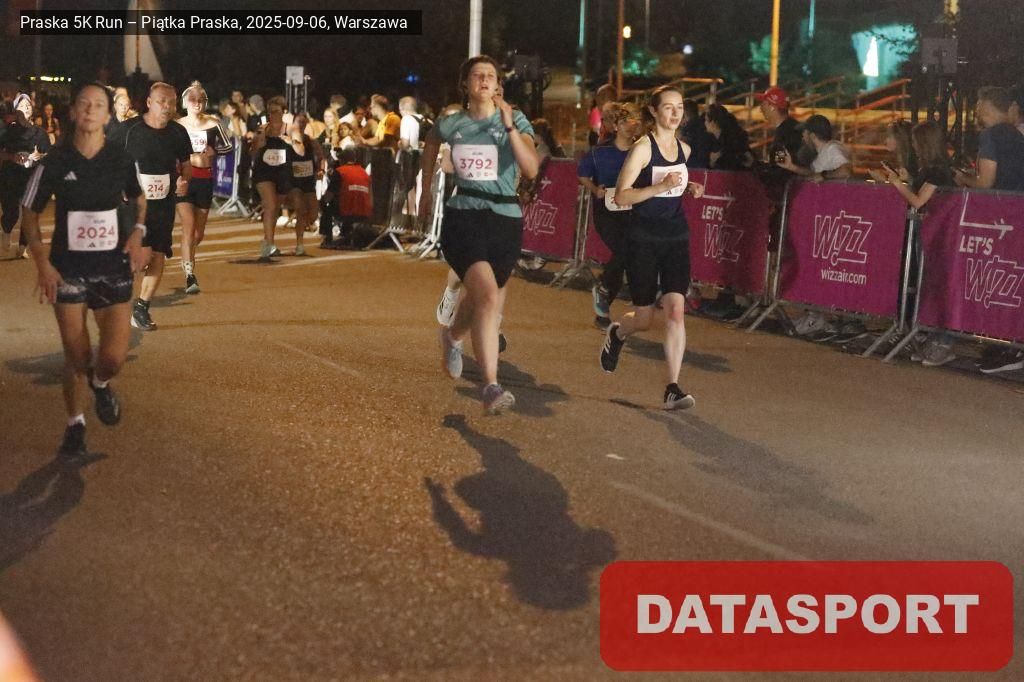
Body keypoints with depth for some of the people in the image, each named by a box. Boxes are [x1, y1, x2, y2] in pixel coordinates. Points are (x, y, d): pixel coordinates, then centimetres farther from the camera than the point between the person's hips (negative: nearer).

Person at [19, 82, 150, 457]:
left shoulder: (122, 159, -4)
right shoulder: (54, 163, -7)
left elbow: (139, 199, 16)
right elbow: (30, 214, 3)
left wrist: (137, 232, -4)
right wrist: (42, 263, -9)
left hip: (114, 267, 1)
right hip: (68, 268, -1)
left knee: (114, 357, -8)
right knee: (76, 357, 2)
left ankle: (100, 384, 29)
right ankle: (75, 425, 26)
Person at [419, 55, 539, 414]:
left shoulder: (515, 120, 0)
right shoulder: (451, 124, 4)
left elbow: (532, 169, -15)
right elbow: (430, 143, 29)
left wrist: (510, 127, -23)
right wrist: (426, 190, 31)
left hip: (505, 219, 2)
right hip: (463, 218, -2)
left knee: (479, 298, 16)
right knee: (489, 296, -23)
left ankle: (452, 337, 53)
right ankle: (491, 388, -23)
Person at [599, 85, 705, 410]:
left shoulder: (684, 149, 8)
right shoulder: (642, 147, -10)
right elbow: (621, 195, -15)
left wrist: (688, 188, 6)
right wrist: (660, 187, -26)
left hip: (676, 237, 4)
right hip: (644, 239, -4)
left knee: (675, 310, -12)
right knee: (643, 319, 5)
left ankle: (672, 389, -10)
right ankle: (617, 332, 43)